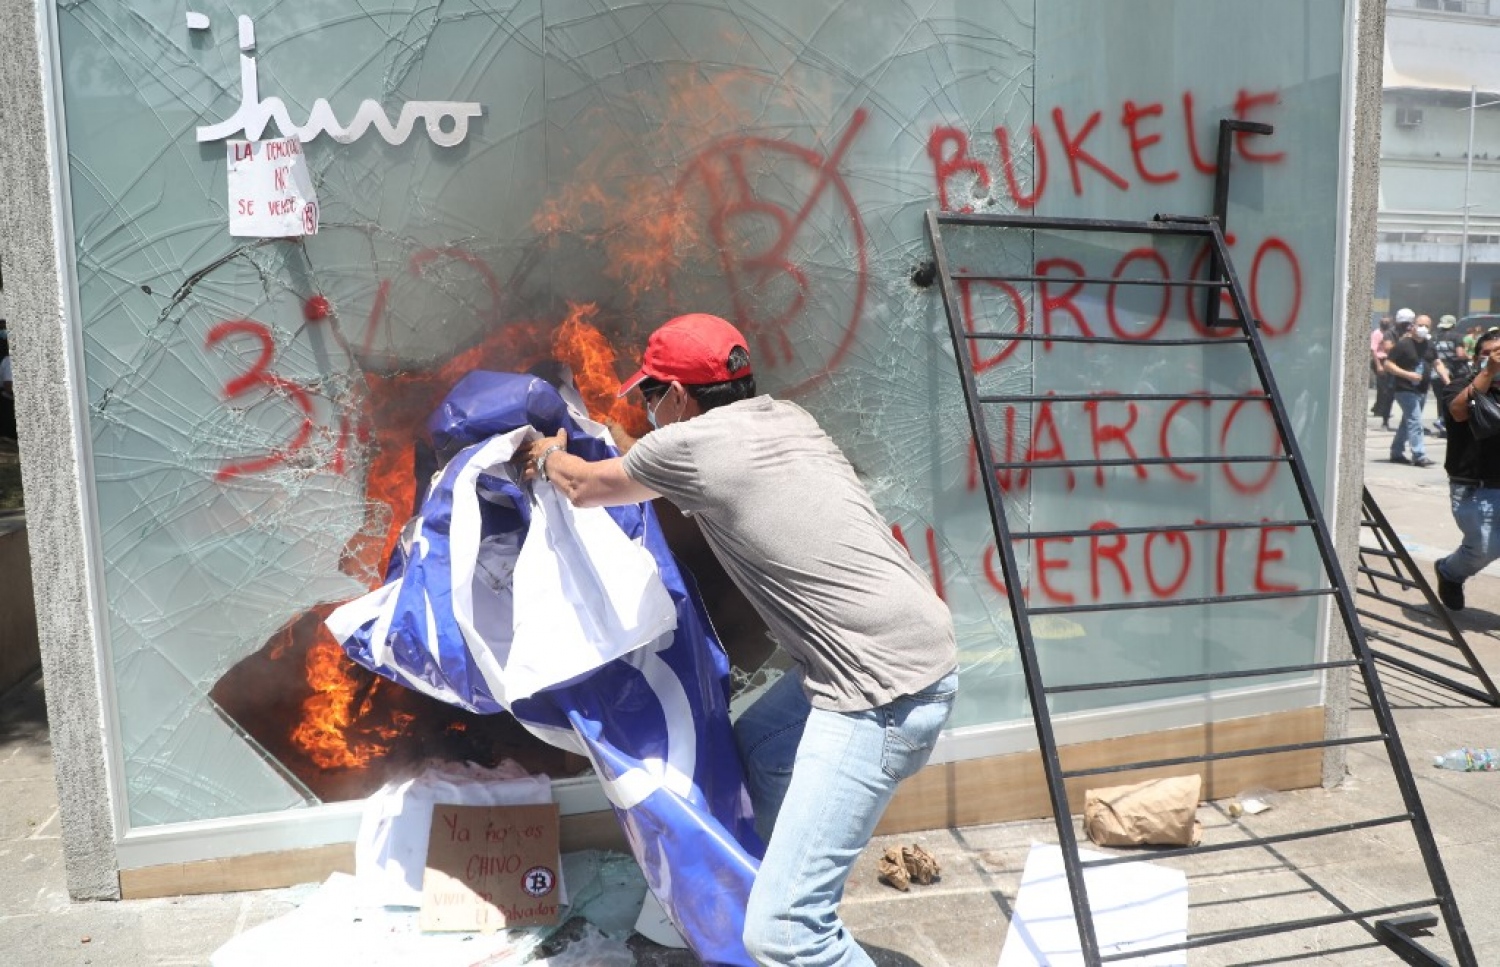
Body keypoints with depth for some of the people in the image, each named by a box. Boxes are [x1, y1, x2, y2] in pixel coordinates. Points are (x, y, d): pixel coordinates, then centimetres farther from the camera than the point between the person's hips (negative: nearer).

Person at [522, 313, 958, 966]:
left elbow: (585, 488, 13)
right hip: (908, 652, 10)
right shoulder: (785, 417, 14)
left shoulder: (688, 445, -8)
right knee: (756, 745, 30)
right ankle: (800, 893, 42)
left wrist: (549, 457, 35)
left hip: (883, 690, -10)